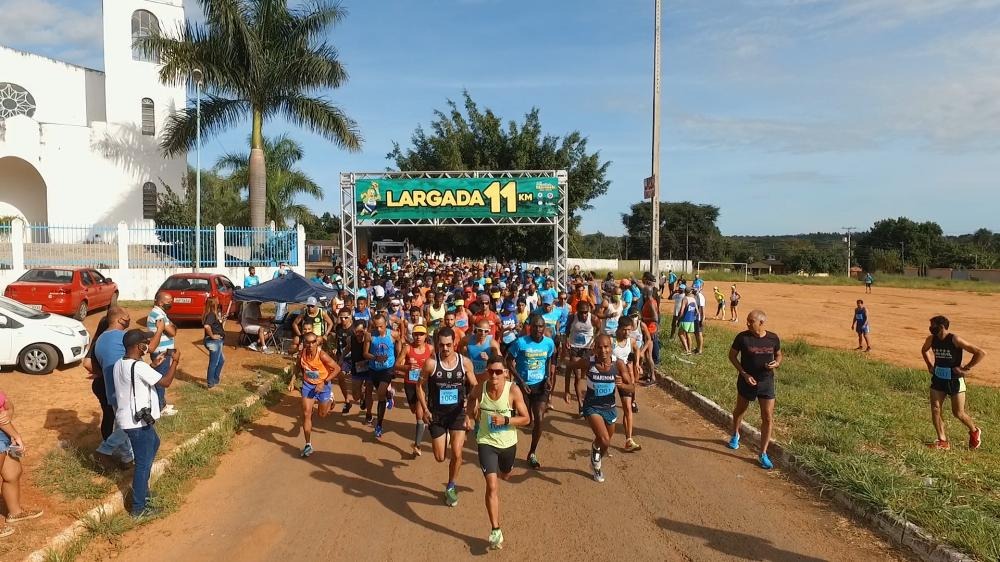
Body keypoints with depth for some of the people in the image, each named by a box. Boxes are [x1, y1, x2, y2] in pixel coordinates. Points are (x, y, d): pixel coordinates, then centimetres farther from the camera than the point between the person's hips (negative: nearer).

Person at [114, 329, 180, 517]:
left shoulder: (120, 364, 3)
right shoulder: (139, 367, -25)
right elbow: (165, 382, -20)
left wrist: (154, 365, 17)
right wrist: (175, 361, -9)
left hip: (129, 419, 10)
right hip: (138, 422, -10)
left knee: (154, 443, 31)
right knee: (143, 464, 2)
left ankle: (142, 489, 40)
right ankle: (138, 508, 12)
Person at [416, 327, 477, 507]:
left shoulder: (465, 362, -9)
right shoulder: (431, 363, -14)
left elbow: (474, 388, 3)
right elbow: (420, 386, -1)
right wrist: (425, 410, -9)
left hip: (458, 413, 0)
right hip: (436, 414, 0)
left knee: (457, 454, -8)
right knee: (440, 458, 6)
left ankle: (451, 487, 17)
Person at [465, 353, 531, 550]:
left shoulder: (513, 390, -21)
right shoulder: (480, 389, -15)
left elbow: (526, 419, -15)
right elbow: (470, 413, 4)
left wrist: (505, 420, -30)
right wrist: (472, 411, -20)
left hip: (508, 443, 1)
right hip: (486, 442, -1)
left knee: (505, 475, 29)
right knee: (492, 486, -10)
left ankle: (498, 470, 67)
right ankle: (495, 531, -1)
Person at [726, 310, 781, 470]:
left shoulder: (773, 338, -8)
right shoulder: (742, 337, -14)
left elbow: (778, 355, 9)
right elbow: (732, 355, -4)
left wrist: (777, 363, -14)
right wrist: (744, 374, -13)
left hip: (766, 383, 0)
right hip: (747, 381, 0)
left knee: (768, 419, -2)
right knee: (740, 410, 21)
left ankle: (763, 454, 9)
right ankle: (735, 435, 51)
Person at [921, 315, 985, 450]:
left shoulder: (955, 340, -21)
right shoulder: (931, 339, -3)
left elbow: (981, 353, -20)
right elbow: (924, 350, 21)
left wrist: (966, 368, -18)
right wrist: (930, 365, 10)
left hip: (955, 380, -5)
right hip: (938, 379, 5)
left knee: (958, 413, 6)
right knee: (935, 409, -3)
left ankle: (975, 432, 35)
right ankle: (943, 442, 7)